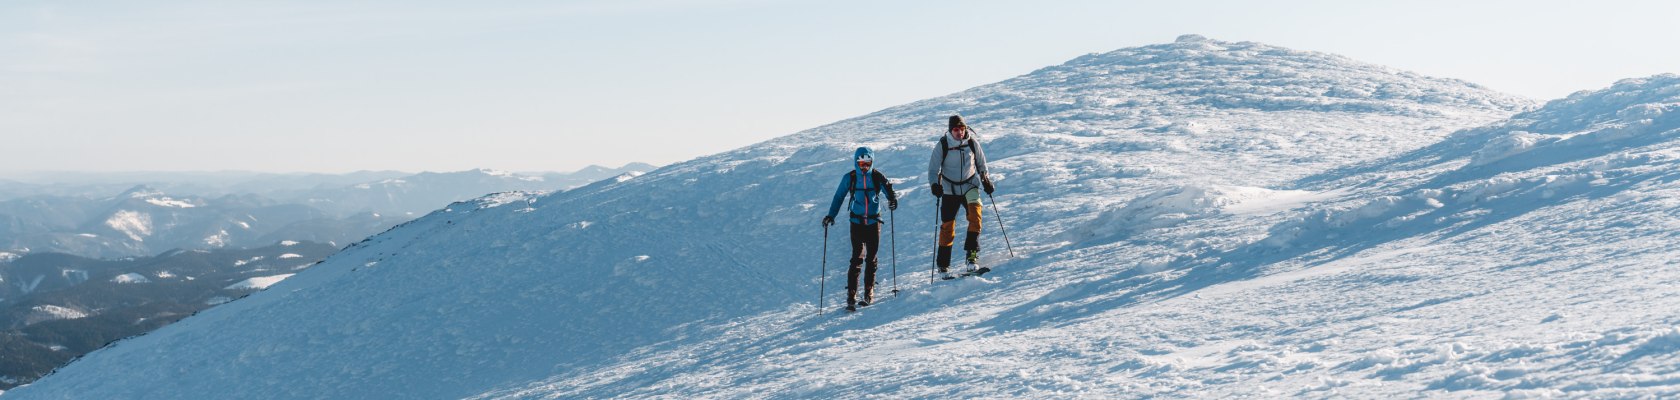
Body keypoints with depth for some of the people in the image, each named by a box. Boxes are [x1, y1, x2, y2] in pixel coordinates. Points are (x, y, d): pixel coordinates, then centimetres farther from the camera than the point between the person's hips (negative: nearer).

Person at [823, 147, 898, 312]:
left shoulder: (877, 177, -1)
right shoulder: (849, 178, -2)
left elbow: (888, 189, -12)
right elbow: (839, 196, 4)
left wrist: (893, 199, -35)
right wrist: (831, 215, -5)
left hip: (874, 221, 1)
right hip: (857, 222, -1)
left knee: (871, 258, 8)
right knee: (857, 258, -10)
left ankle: (869, 292, 22)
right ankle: (851, 296, -10)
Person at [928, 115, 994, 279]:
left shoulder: (972, 142, -3)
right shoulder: (942, 145, -9)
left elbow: (981, 162, 14)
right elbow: (933, 168, -6)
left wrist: (985, 180, 10)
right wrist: (935, 184, -21)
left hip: (970, 186, 1)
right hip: (950, 190, -1)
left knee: (975, 215, -23)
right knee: (947, 226, -1)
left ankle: (972, 256, -24)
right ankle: (943, 265, 11)